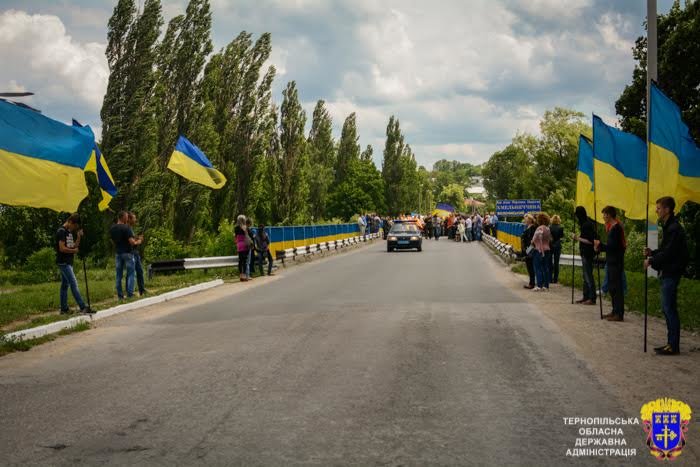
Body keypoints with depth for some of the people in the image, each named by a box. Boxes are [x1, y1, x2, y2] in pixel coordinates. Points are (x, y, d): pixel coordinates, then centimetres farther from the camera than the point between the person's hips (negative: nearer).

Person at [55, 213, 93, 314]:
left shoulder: (70, 232, 15)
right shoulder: (61, 231, -13)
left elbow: (74, 246, 16)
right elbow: (62, 248, -20)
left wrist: (79, 237, 2)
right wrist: (74, 250, -7)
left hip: (68, 262, 10)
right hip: (63, 262, -10)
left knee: (65, 285, 11)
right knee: (74, 284, -13)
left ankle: (64, 309, 15)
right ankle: (83, 307, -16)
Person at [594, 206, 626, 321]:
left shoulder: (615, 228, -16)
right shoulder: (612, 227, 14)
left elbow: (612, 246, -21)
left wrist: (600, 245, -10)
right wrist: (600, 247, 6)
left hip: (616, 263, -10)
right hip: (612, 261, 10)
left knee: (616, 287, -7)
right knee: (612, 287, 14)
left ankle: (619, 314, -5)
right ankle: (615, 311, 21)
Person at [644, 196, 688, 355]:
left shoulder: (674, 228, -17)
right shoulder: (669, 227, 15)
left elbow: (669, 253, -20)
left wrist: (651, 261, -11)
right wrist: (652, 253, 4)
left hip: (672, 273, -10)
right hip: (667, 272, 10)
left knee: (670, 309, -7)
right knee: (667, 309, 13)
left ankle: (674, 346, -3)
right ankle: (671, 343, 19)